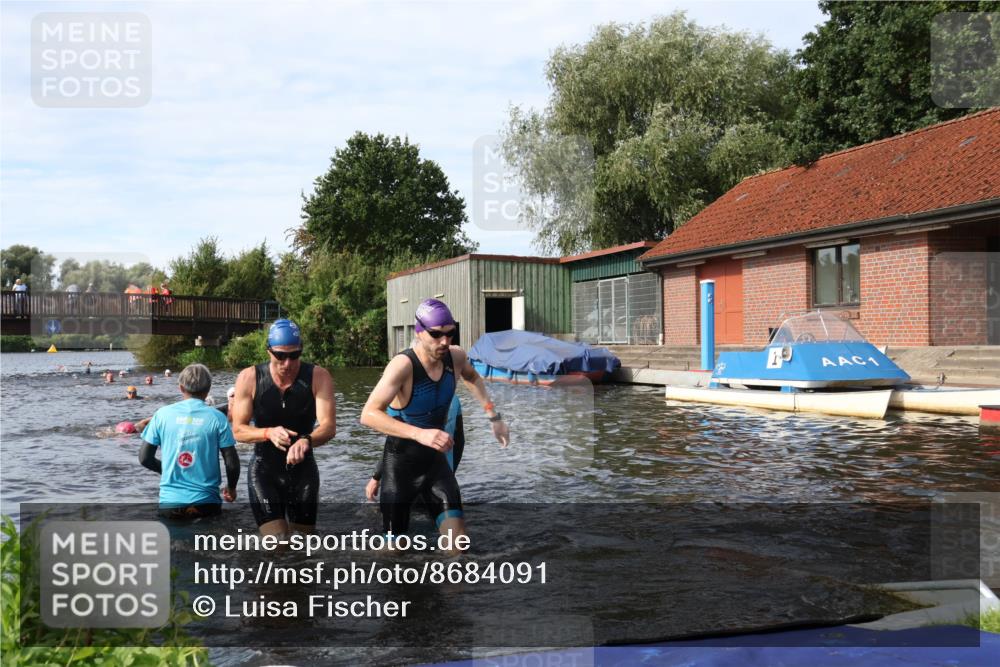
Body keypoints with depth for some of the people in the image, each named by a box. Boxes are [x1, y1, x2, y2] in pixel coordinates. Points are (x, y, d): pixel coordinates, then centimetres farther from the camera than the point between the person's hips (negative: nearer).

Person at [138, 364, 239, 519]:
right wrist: (231, 488, 15)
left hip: (170, 503, 1)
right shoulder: (217, 418, -4)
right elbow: (232, 463, -4)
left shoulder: (162, 414, 0)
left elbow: (144, 458, 3)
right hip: (206, 503, -1)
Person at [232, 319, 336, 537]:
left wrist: (307, 440, -43)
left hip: (303, 470, 2)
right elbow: (238, 430, -7)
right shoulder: (249, 378, -10)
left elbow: (329, 426, -20)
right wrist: (269, 433, -27)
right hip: (264, 470, -2)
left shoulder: (318, 377, -11)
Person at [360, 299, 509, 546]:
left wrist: (494, 417, 12)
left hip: (435, 460, 5)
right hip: (400, 463, -5)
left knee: (458, 540, -4)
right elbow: (368, 414, -40)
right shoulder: (403, 365, -29)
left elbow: (472, 377, 18)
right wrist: (419, 434, -50)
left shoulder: (456, 357, -9)